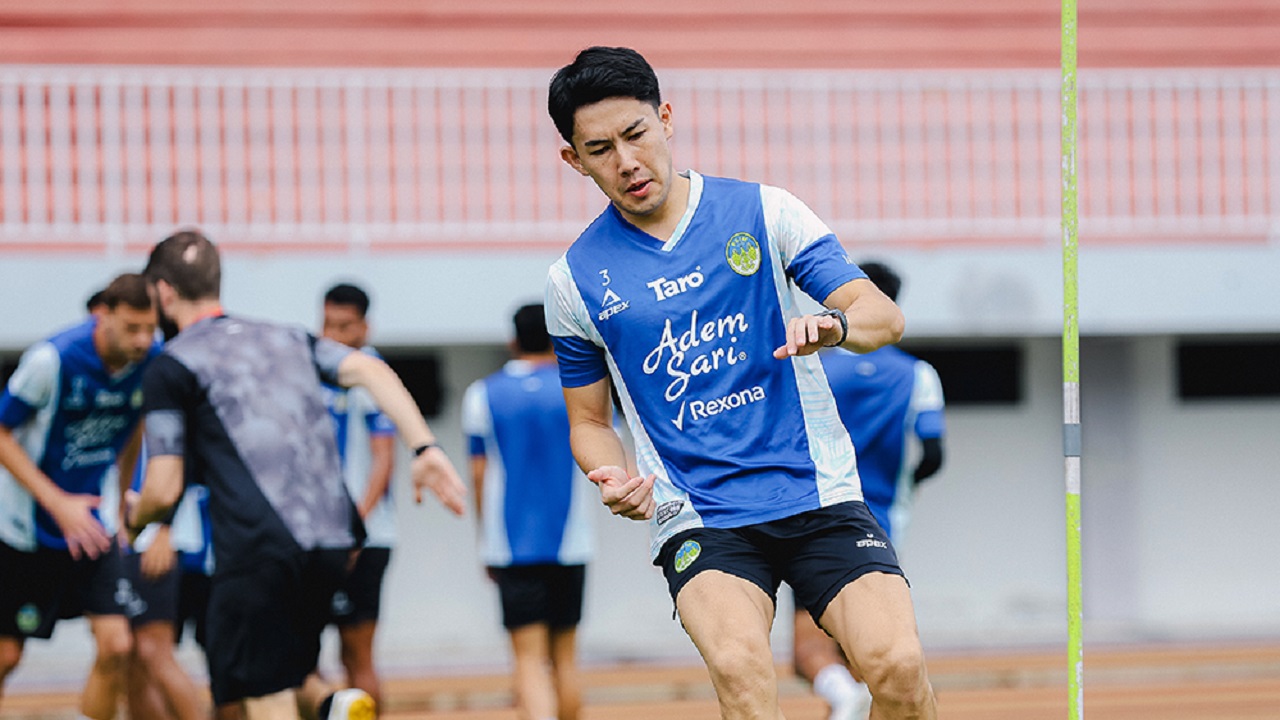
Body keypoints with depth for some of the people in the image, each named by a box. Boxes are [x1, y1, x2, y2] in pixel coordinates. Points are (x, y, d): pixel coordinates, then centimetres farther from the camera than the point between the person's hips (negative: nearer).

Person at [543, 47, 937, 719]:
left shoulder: (763, 212, 3)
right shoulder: (575, 281, 5)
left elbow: (883, 315, -3)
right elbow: (589, 420, 17)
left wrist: (835, 325, -27)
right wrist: (616, 480, -6)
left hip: (817, 493, 1)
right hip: (697, 522, -1)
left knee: (896, 665, -20)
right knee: (740, 665, -30)